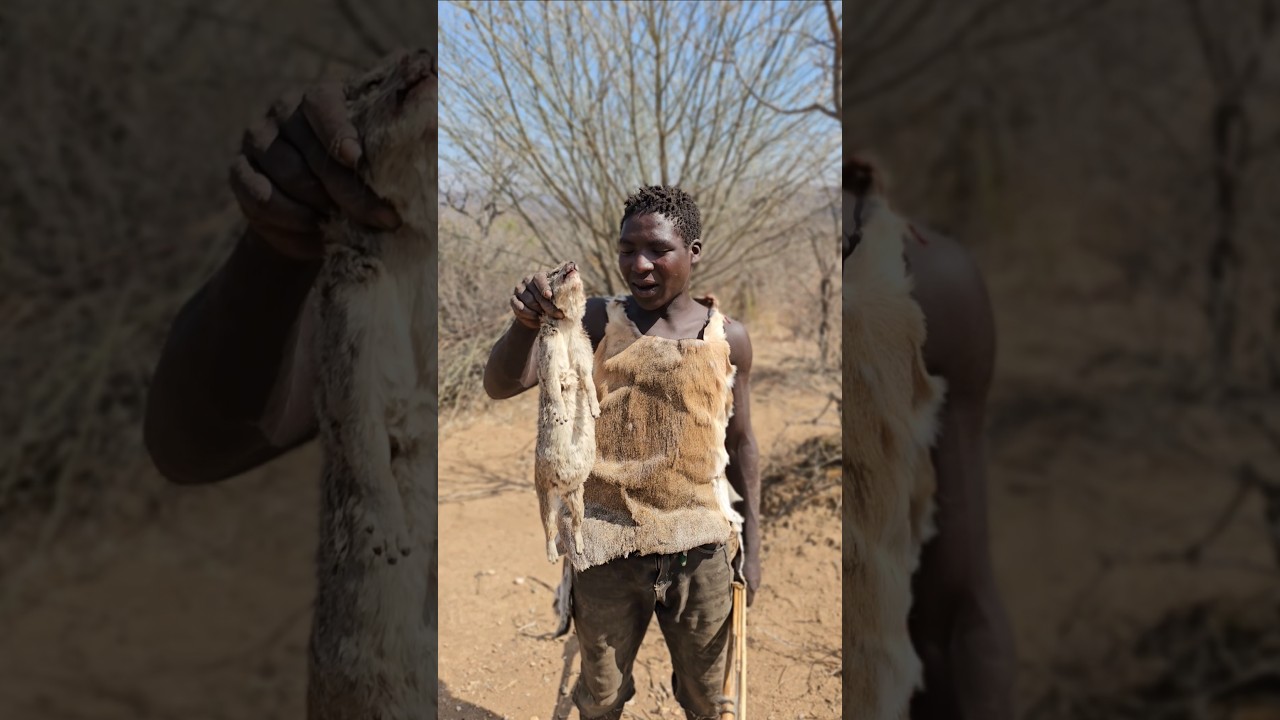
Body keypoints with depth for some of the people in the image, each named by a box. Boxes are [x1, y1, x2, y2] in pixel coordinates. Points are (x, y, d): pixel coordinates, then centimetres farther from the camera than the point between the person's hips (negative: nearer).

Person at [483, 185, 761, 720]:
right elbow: (500, 386, -14)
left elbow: (740, 445, 8)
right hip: (608, 546, -1)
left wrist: (752, 545, 8)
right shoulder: (598, 322, -6)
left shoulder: (727, 339, -2)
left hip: (699, 549, 1)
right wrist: (526, 324, -34)